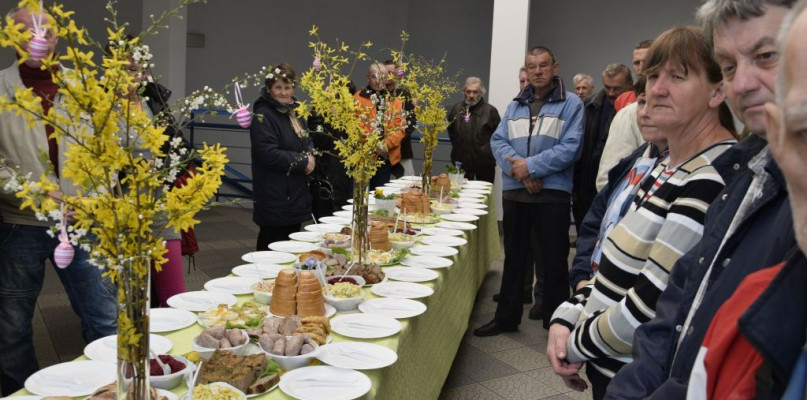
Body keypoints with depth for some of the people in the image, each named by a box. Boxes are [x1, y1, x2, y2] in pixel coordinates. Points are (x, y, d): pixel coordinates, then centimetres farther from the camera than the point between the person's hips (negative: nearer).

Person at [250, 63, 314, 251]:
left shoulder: (294, 112, 14)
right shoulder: (263, 116, -13)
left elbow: (307, 142, 19)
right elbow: (269, 154, -21)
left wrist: (310, 157, -5)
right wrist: (303, 162, -15)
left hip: (297, 193, 8)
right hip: (275, 198, -8)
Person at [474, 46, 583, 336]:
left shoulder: (571, 103, -2)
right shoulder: (516, 105, 13)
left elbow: (570, 148, -13)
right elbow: (498, 141, 4)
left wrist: (531, 166, -17)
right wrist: (515, 167, -14)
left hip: (552, 192, -5)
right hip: (514, 192, 5)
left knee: (554, 261, 5)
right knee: (514, 257, 15)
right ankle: (506, 317, 28)